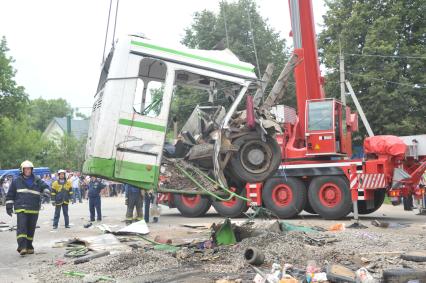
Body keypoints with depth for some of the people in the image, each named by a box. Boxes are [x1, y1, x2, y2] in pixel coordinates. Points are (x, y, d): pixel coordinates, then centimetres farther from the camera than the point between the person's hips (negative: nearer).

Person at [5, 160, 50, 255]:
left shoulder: (37, 180, 10)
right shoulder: (16, 181, 7)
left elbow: (45, 187, 10)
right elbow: (10, 195, 11)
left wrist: (46, 191, -15)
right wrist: (9, 206, 5)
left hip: (34, 209, 3)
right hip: (21, 208, -3)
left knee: (31, 228, 9)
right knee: (22, 227, -15)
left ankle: (29, 246, 20)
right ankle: (22, 247, -17)